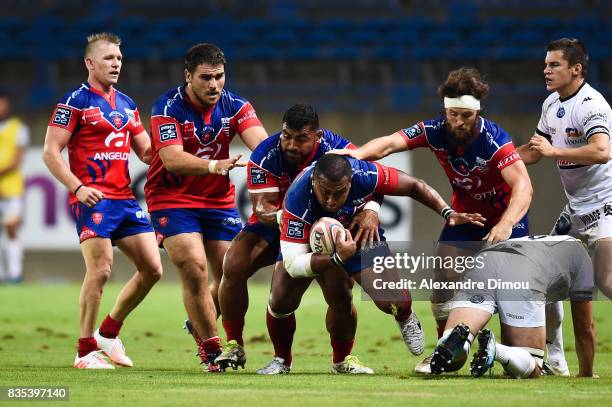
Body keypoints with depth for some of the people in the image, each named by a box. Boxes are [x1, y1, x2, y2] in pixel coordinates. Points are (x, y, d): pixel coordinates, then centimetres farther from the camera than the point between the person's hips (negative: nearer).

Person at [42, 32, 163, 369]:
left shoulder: (126, 105, 18)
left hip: (125, 199, 7)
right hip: (92, 199, -7)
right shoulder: (75, 102, -4)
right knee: (100, 270, -16)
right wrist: (78, 187, -19)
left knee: (152, 268, 2)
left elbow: (146, 151, 23)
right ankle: (86, 351, -6)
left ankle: (108, 332, 19)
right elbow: (51, 152, -8)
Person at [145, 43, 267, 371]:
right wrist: (214, 165, -45)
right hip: (173, 199, -4)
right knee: (194, 268, -18)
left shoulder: (235, 106, -6)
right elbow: (172, 159, -28)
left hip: (219, 200, 4)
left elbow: (261, 142, -21)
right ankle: (210, 350, -5)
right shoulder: (168, 107, -17)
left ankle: (198, 325, 31)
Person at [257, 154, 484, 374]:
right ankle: (281, 360, 13)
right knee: (280, 302, -18)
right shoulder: (297, 200, -40)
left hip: (358, 237, 1)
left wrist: (448, 213, -25)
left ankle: (405, 317, 27)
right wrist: (337, 258, -53)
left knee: (394, 302, -13)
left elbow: (413, 186, -17)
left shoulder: (365, 174, -35)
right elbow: (292, 264, -40)